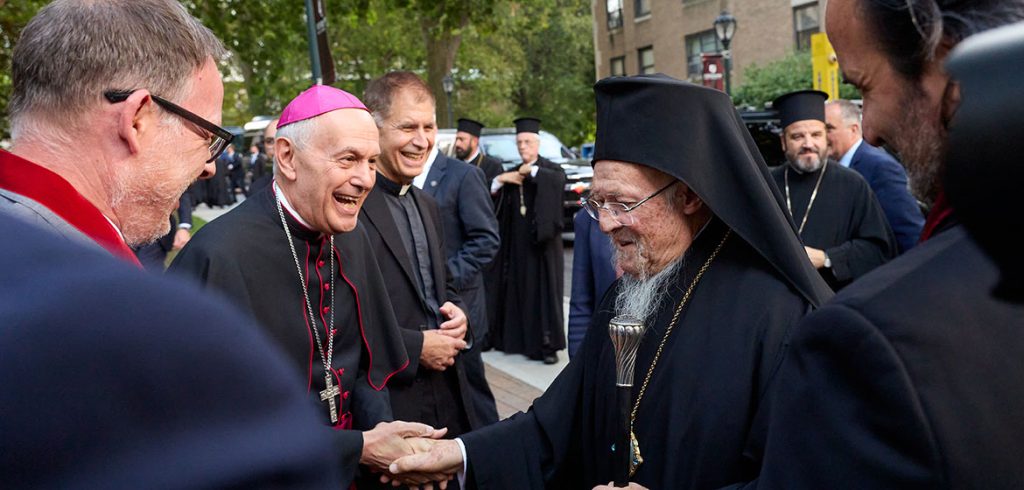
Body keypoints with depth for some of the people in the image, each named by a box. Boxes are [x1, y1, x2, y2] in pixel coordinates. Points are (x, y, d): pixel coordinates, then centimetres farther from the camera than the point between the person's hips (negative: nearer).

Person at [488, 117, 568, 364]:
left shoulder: (549, 168, -1)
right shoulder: (513, 173, 15)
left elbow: (559, 179, -24)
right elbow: (491, 197, 8)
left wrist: (532, 170, -19)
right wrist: (500, 180, -7)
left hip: (542, 243, -5)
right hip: (516, 245, 5)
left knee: (543, 291, -3)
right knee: (518, 291, 6)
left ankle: (549, 345, 2)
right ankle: (519, 339, 16)